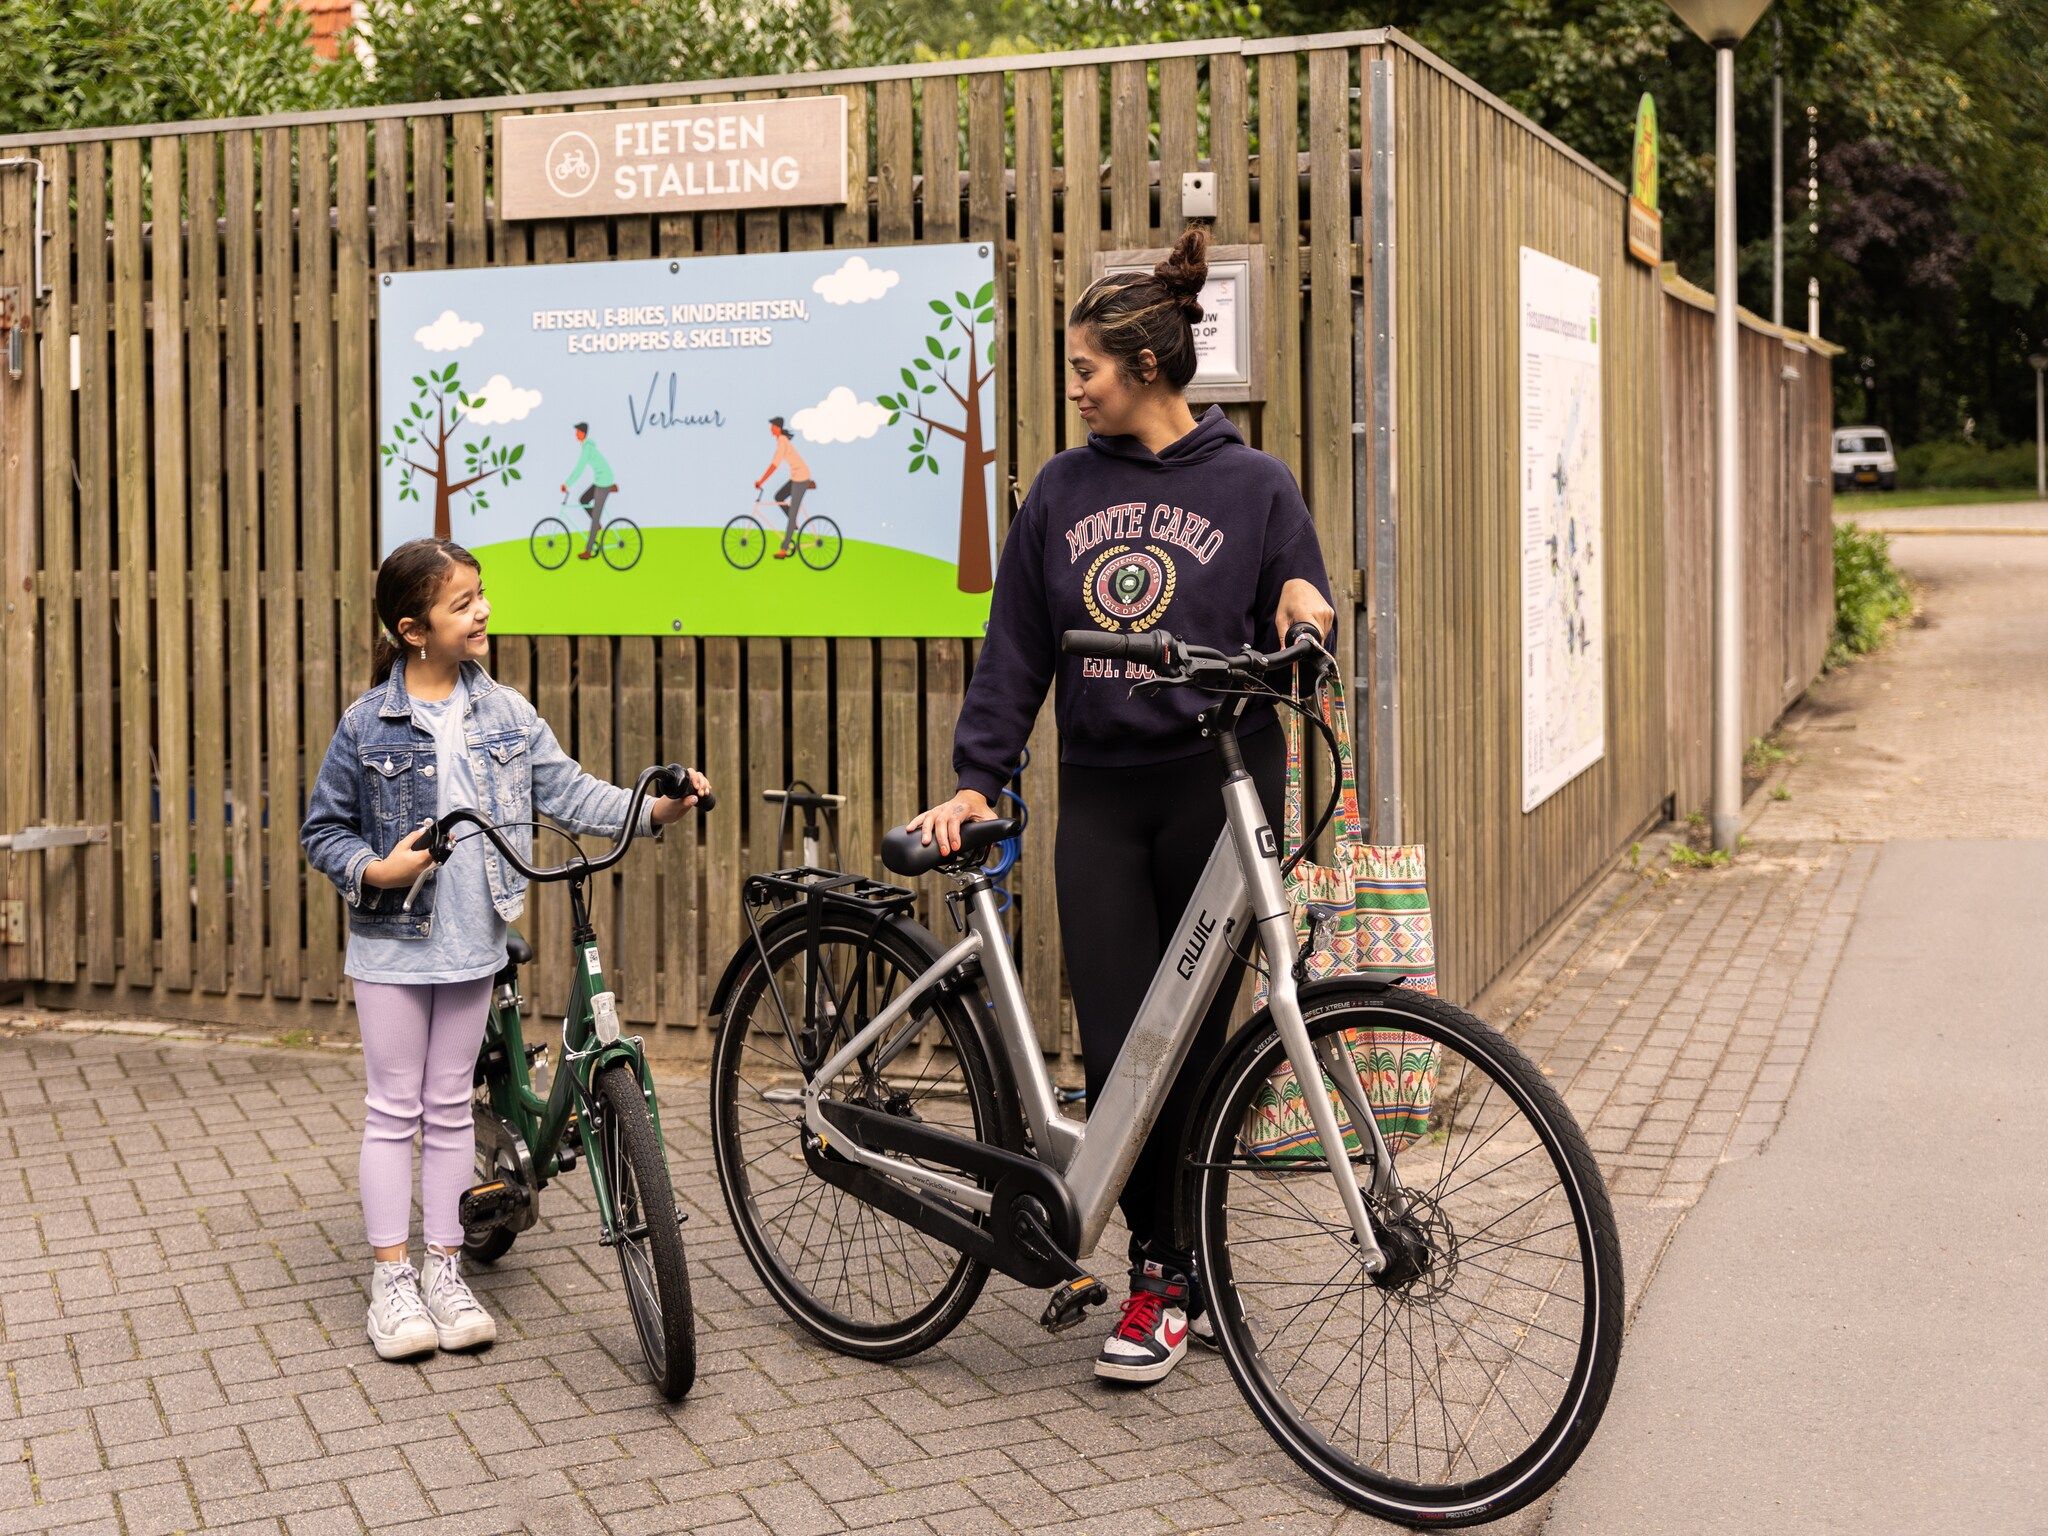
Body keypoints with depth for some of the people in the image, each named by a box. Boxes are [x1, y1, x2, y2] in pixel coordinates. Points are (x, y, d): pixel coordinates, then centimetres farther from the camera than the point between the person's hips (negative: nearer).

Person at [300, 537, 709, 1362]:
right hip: (392, 944, -3)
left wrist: (651, 808, -19)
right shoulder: (369, 725, -8)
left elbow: (568, 791, -5)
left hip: (472, 943, 3)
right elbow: (323, 831, -1)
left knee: (450, 1109, 11)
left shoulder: (505, 713, 0)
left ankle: (444, 1271, 20)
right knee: (395, 1109, 5)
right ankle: (391, 1279, 14)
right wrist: (376, 872, -18)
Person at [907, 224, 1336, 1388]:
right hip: (1101, 794, 3)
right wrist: (976, 778, 3)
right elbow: (1016, 645, 11)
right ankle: (1169, 1270, 12)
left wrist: (1304, 610, -18)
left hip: (1219, 785, -3)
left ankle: (1181, 1276, 17)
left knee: (1194, 1040, 2)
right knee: (1117, 1048, -3)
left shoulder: (1253, 485, 2)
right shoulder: (1066, 488, 11)